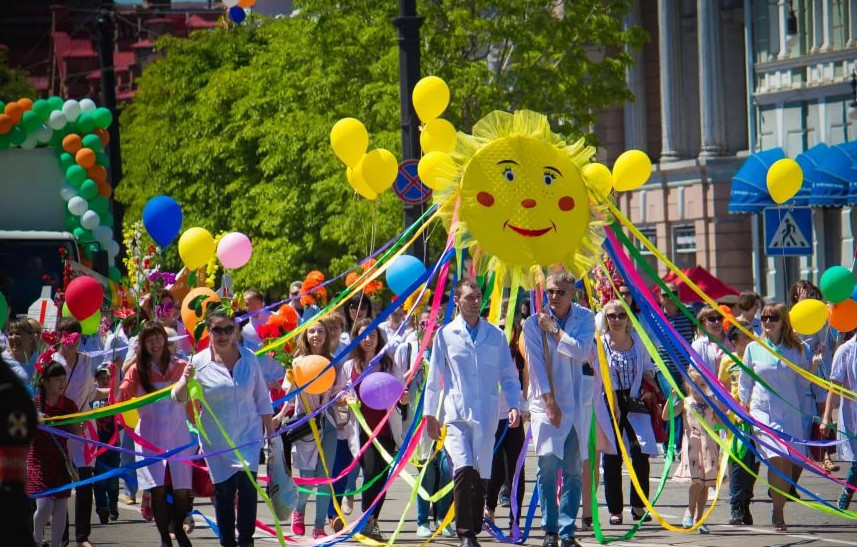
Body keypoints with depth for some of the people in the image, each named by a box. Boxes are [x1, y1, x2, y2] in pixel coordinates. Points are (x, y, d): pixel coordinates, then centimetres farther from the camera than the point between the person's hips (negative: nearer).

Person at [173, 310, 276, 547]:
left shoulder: (248, 358, 1)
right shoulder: (199, 363, -5)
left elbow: (262, 399, 9)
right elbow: (178, 398, -7)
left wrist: (271, 434, 10)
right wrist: (185, 381, -29)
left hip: (248, 434, 0)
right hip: (216, 440, 0)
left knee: (247, 484, -15)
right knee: (223, 491, 6)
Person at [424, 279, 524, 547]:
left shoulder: (495, 335, 9)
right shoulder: (446, 334, 5)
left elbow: (508, 375, 13)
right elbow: (434, 376, 9)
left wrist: (515, 405, 1)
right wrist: (430, 414, 9)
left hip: (487, 415, 2)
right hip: (457, 414, -2)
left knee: (481, 475, 5)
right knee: (464, 470, -18)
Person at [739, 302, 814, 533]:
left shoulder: (797, 349, 7)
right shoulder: (754, 348, 6)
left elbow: (803, 383, 14)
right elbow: (744, 381, 13)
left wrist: (812, 368, -5)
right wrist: (744, 407, 6)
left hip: (790, 411, 2)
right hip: (763, 410, -2)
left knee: (787, 464, 0)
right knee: (776, 458, -17)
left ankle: (780, 512, 14)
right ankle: (777, 514, -10)